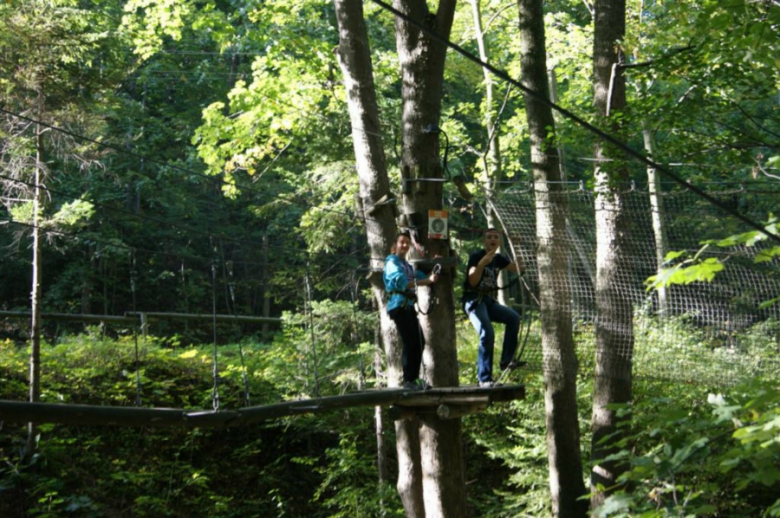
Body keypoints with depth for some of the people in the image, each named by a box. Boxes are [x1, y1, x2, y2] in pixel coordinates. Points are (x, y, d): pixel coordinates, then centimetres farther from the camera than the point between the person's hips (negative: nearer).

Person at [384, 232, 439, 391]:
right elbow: (403, 282, -19)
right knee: (409, 342, -12)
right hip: (399, 305, -9)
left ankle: (414, 378, 16)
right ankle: (408, 381, -9)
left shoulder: (407, 265, 24)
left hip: (408, 305, 9)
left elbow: (420, 277, 14)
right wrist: (428, 281, -23)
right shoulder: (392, 262, -4)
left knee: (419, 342, 9)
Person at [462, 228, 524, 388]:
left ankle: (506, 360, -15)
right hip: (474, 300, -6)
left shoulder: (499, 259, 11)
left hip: (490, 301, 6)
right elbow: (473, 282, -19)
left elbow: (518, 269, 11)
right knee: (487, 334, -26)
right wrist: (482, 264, -32)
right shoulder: (476, 256, -8)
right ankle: (484, 378, -20)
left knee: (513, 317, -22)